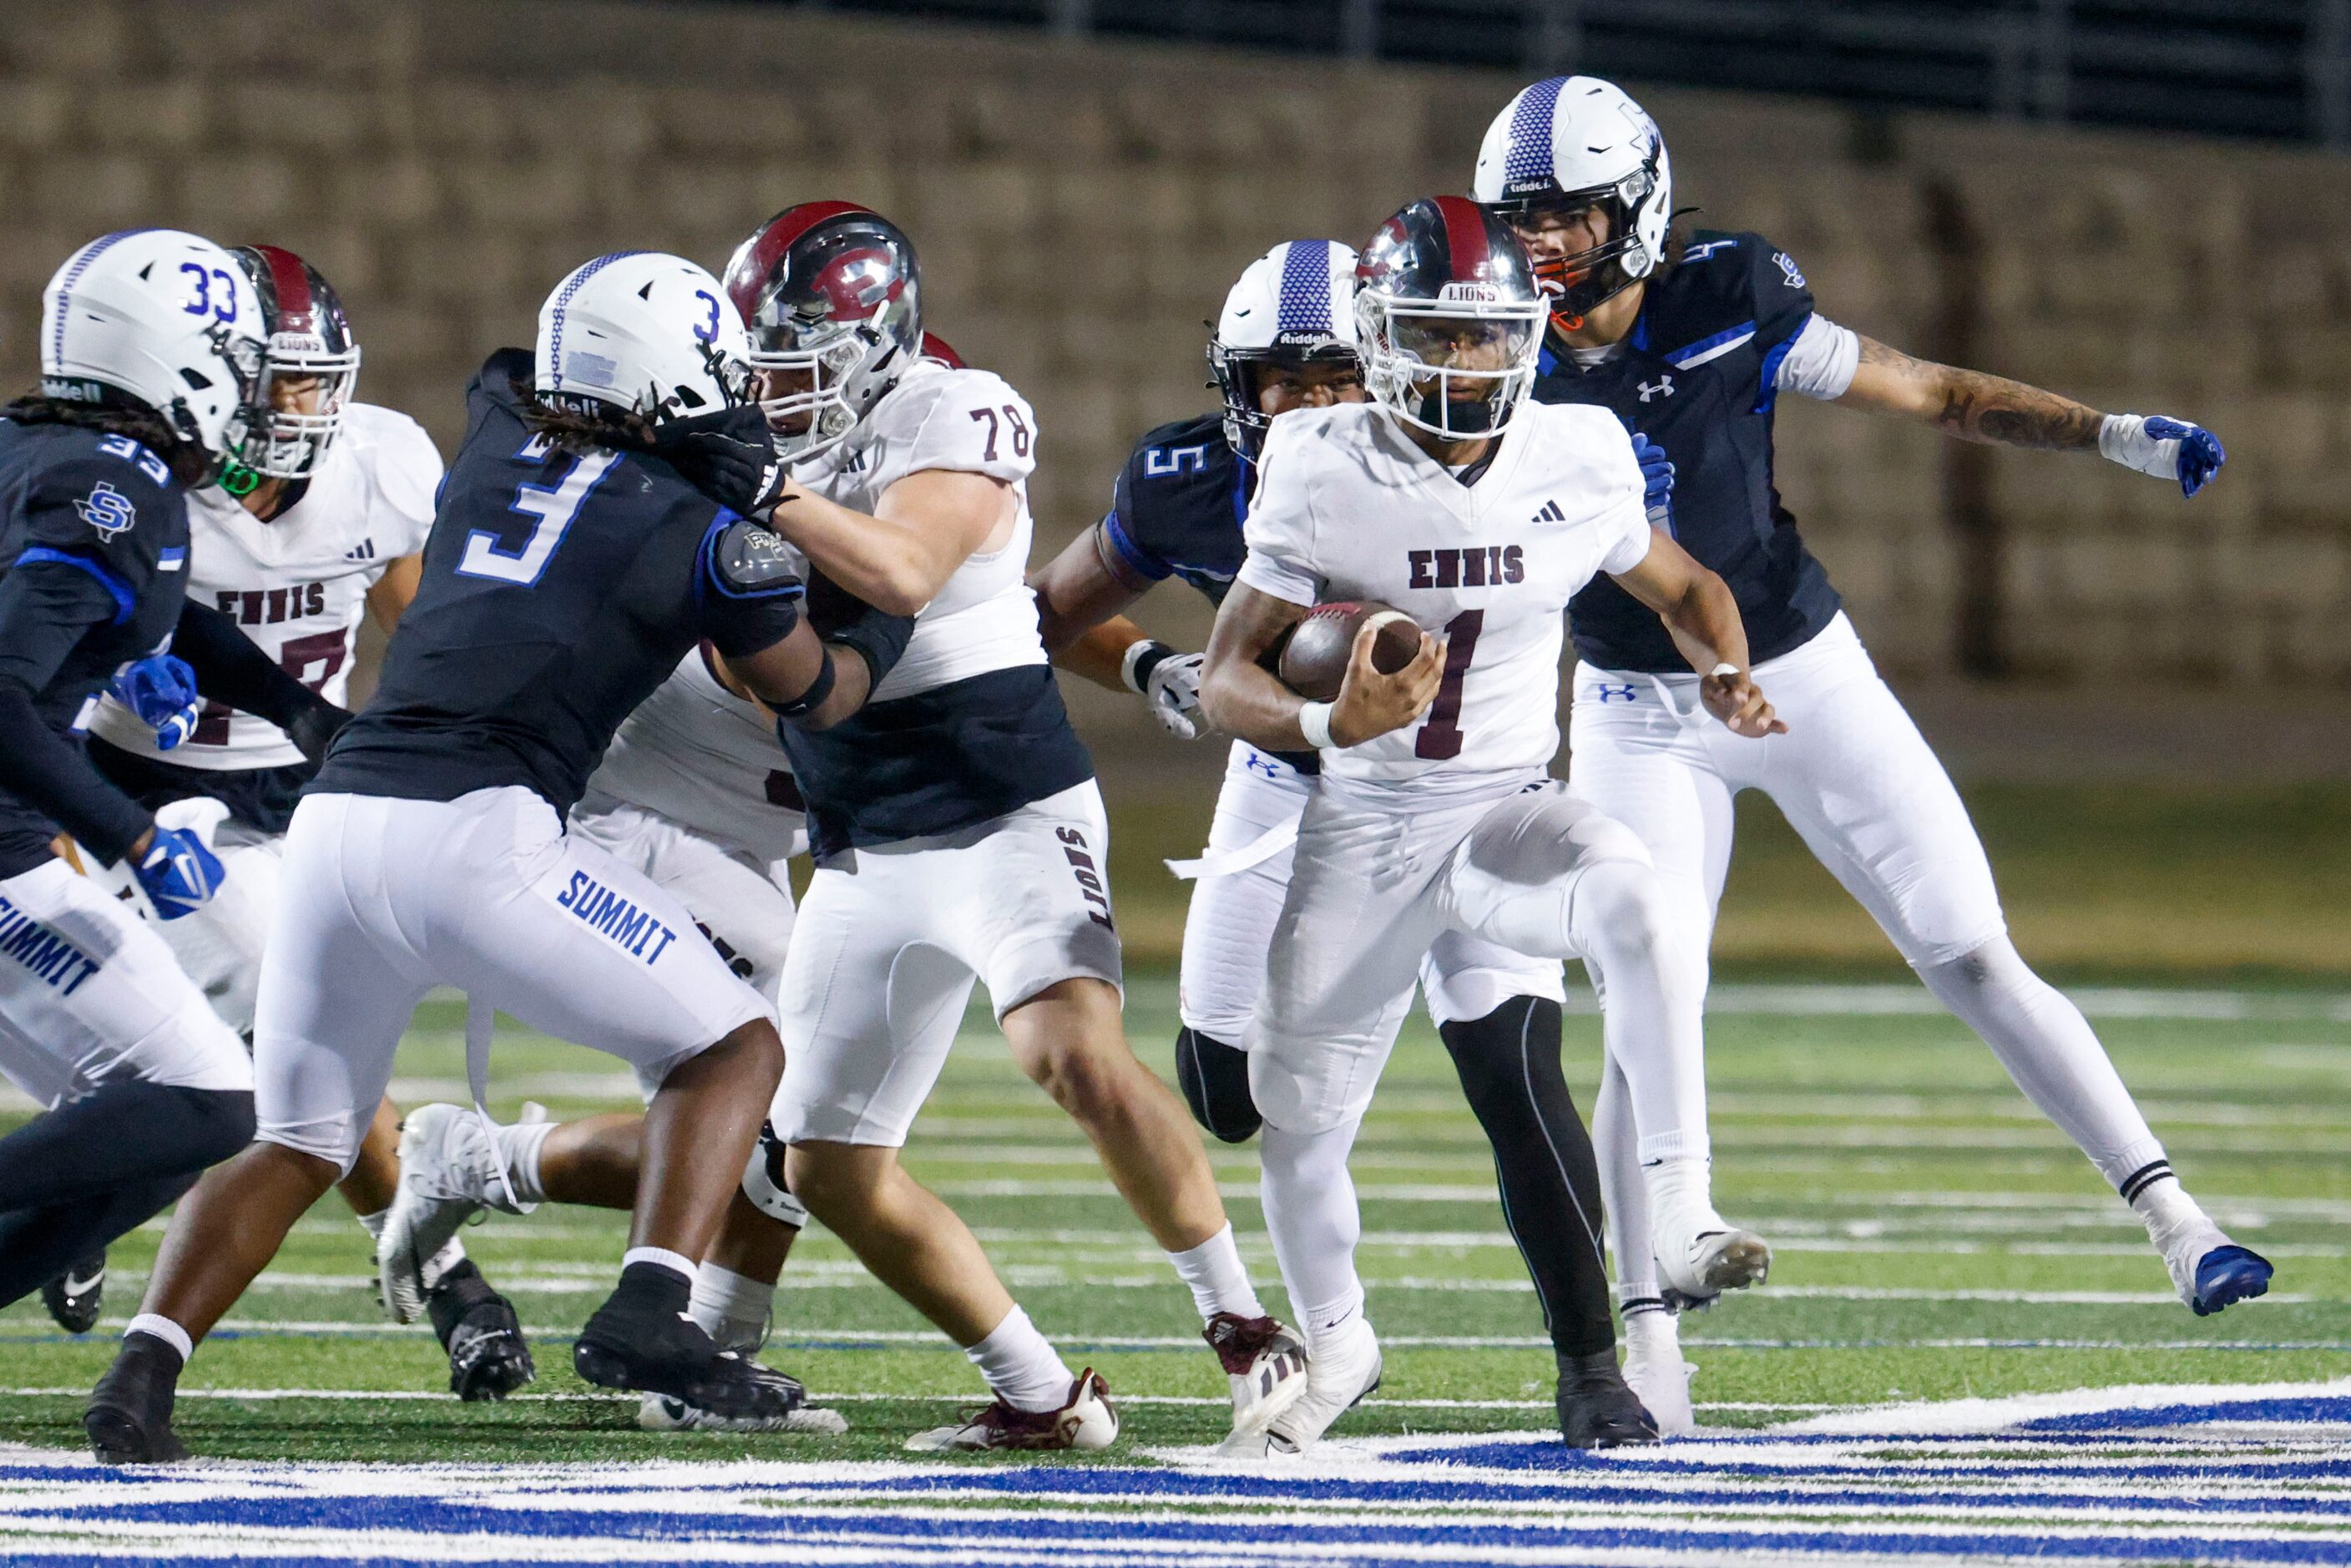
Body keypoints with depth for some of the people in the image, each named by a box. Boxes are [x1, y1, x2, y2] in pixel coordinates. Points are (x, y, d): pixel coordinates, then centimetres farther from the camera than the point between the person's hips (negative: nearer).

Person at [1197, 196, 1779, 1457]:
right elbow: (1226, 679, -10)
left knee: (1634, 900, -34)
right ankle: (1335, 1343, 33)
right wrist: (1327, 723, -31)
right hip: (1363, 829, 0)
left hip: (1510, 809, 0)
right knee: (1295, 1115, 2)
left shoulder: (1579, 464, -8)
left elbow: (1682, 589, 13)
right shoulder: (1325, 479, -13)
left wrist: (1725, 674, -8)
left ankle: (1680, 1223, -34)